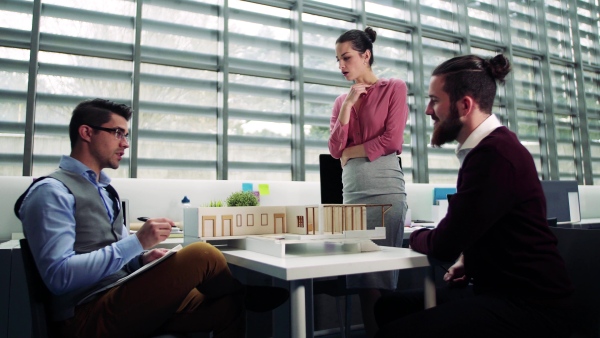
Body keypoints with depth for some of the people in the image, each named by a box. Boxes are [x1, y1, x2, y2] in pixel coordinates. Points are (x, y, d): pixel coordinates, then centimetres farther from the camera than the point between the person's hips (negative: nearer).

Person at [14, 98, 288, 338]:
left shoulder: (103, 189, 17)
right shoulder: (52, 191, -10)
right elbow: (59, 276, -20)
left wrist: (144, 258, -1)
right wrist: (137, 242, -24)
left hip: (120, 299, 8)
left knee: (227, 307, -12)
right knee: (201, 255, -22)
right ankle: (247, 296, 6)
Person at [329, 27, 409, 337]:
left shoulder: (394, 88, 4)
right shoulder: (341, 101, 18)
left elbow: (392, 140, -7)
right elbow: (335, 150, 5)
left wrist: (349, 152, 1)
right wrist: (348, 104, -1)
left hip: (385, 189, -5)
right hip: (352, 191, 5)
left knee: (382, 274, -2)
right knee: (361, 275, 5)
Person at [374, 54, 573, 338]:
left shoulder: (495, 153, -22)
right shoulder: (489, 146, 11)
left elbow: (444, 246, -20)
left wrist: (416, 237, 1)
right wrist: (469, 258, 2)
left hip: (529, 306, -10)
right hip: (497, 288, 10)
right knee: (389, 307, 7)